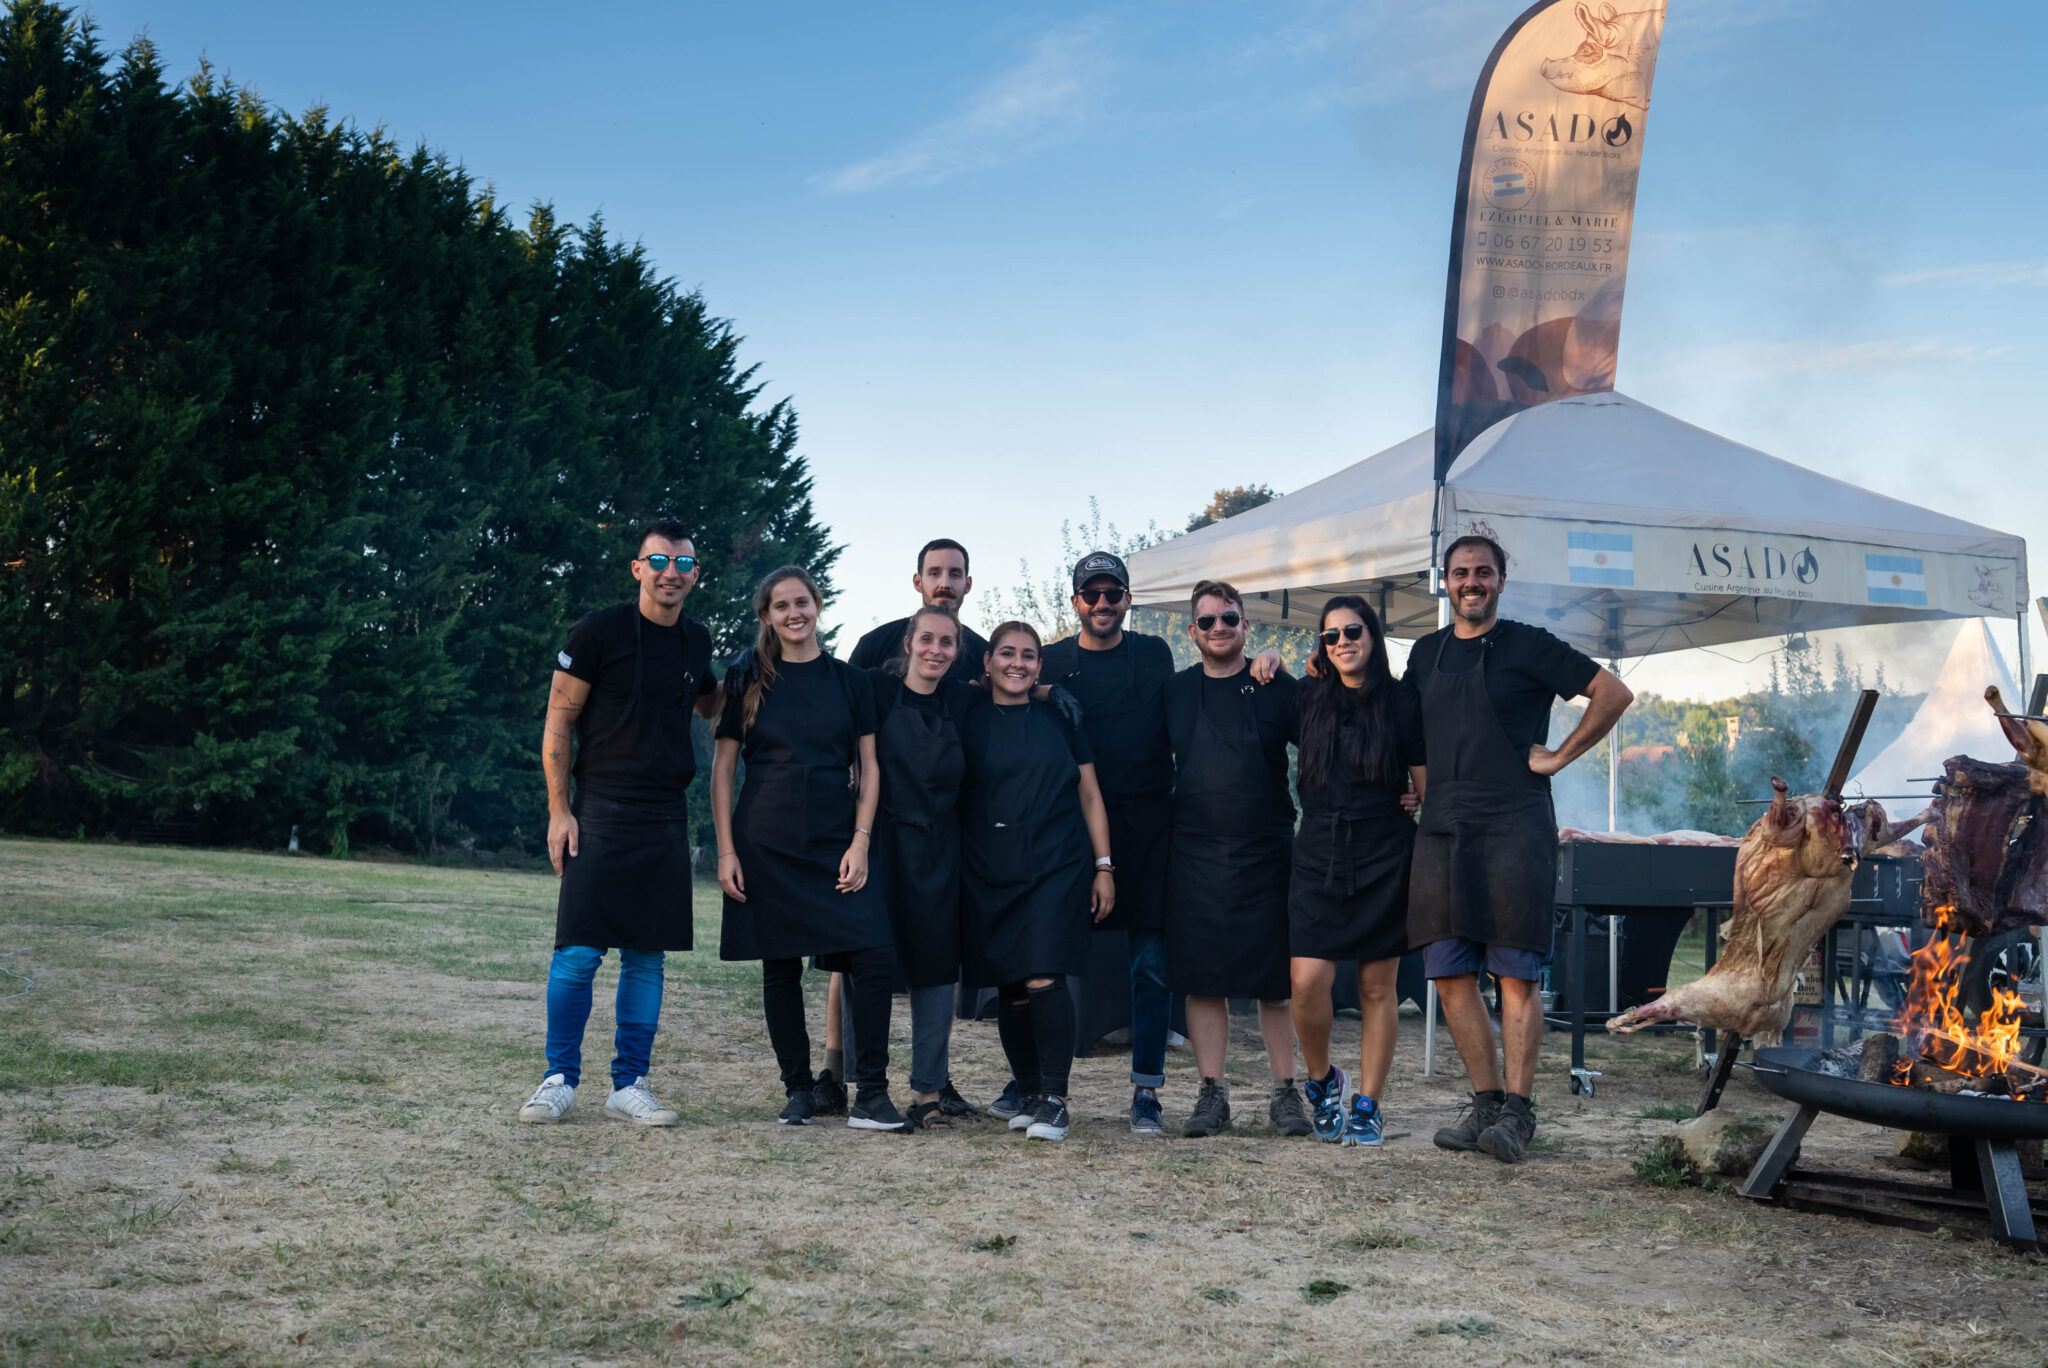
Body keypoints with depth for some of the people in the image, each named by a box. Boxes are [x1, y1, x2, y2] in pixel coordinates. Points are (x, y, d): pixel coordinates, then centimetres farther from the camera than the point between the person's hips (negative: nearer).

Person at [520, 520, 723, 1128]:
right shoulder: (598, 633, -4)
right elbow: (558, 724, -2)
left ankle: (629, 1086, 15)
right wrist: (559, 811, -8)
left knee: (647, 957, 7)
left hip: (666, 819, 5)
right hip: (600, 814, -5)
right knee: (578, 953, -6)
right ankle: (560, 1080, 8)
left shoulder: (696, 641, 12)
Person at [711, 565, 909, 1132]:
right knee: (780, 968, 4)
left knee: (872, 956, -14)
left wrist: (860, 842, -3)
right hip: (765, 846, 0)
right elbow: (722, 769, 6)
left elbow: (869, 767, 8)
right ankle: (797, 1089, 18)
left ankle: (870, 1096, -8)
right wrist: (726, 850, -2)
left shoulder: (850, 681, 9)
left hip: (837, 844, 0)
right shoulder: (748, 681, 6)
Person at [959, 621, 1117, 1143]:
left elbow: (1089, 795, 10)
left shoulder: (1059, 719, 8)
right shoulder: (968, 722, 8)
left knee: (1044, 978, -15)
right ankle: (1031, 1094, 17)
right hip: (988, 873, 2)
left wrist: (1104, 866, 5)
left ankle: (1054, 1098, -6)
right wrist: (951, 872, 7)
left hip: (1056, 866, -1)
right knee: (1009, 989, 4)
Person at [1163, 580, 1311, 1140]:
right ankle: (1211, 1093, 11)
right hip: (1194, 856, 2)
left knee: (1275, 979, 3)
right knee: (1202, 978, 3)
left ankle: (1284, 1092, 13)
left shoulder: (1278, 688, 2)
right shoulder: (1175, 691, 8)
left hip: (1266, 853, -1)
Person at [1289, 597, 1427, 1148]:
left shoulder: (1402, 702, 1)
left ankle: (1367, 1106, 15)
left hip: (1384, 860, -1)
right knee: (1307, 982, -9)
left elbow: (1427, 787, 3)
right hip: (1318, 855, 2)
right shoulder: (1309, 698, 6)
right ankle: (1322, 1080, 16)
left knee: (1377, 987, 4)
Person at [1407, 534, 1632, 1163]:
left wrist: (1560, 756, -5)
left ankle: (1517, 1111, -2)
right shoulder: (1427, 652, 16)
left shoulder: (1528, 645, 1)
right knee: (1449, 973, 3)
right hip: (1441, 829, 5)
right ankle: (1484, 1099, 13)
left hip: (1515, 828, -5)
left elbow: (1614, 692, -2)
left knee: (1516, 973, -5)